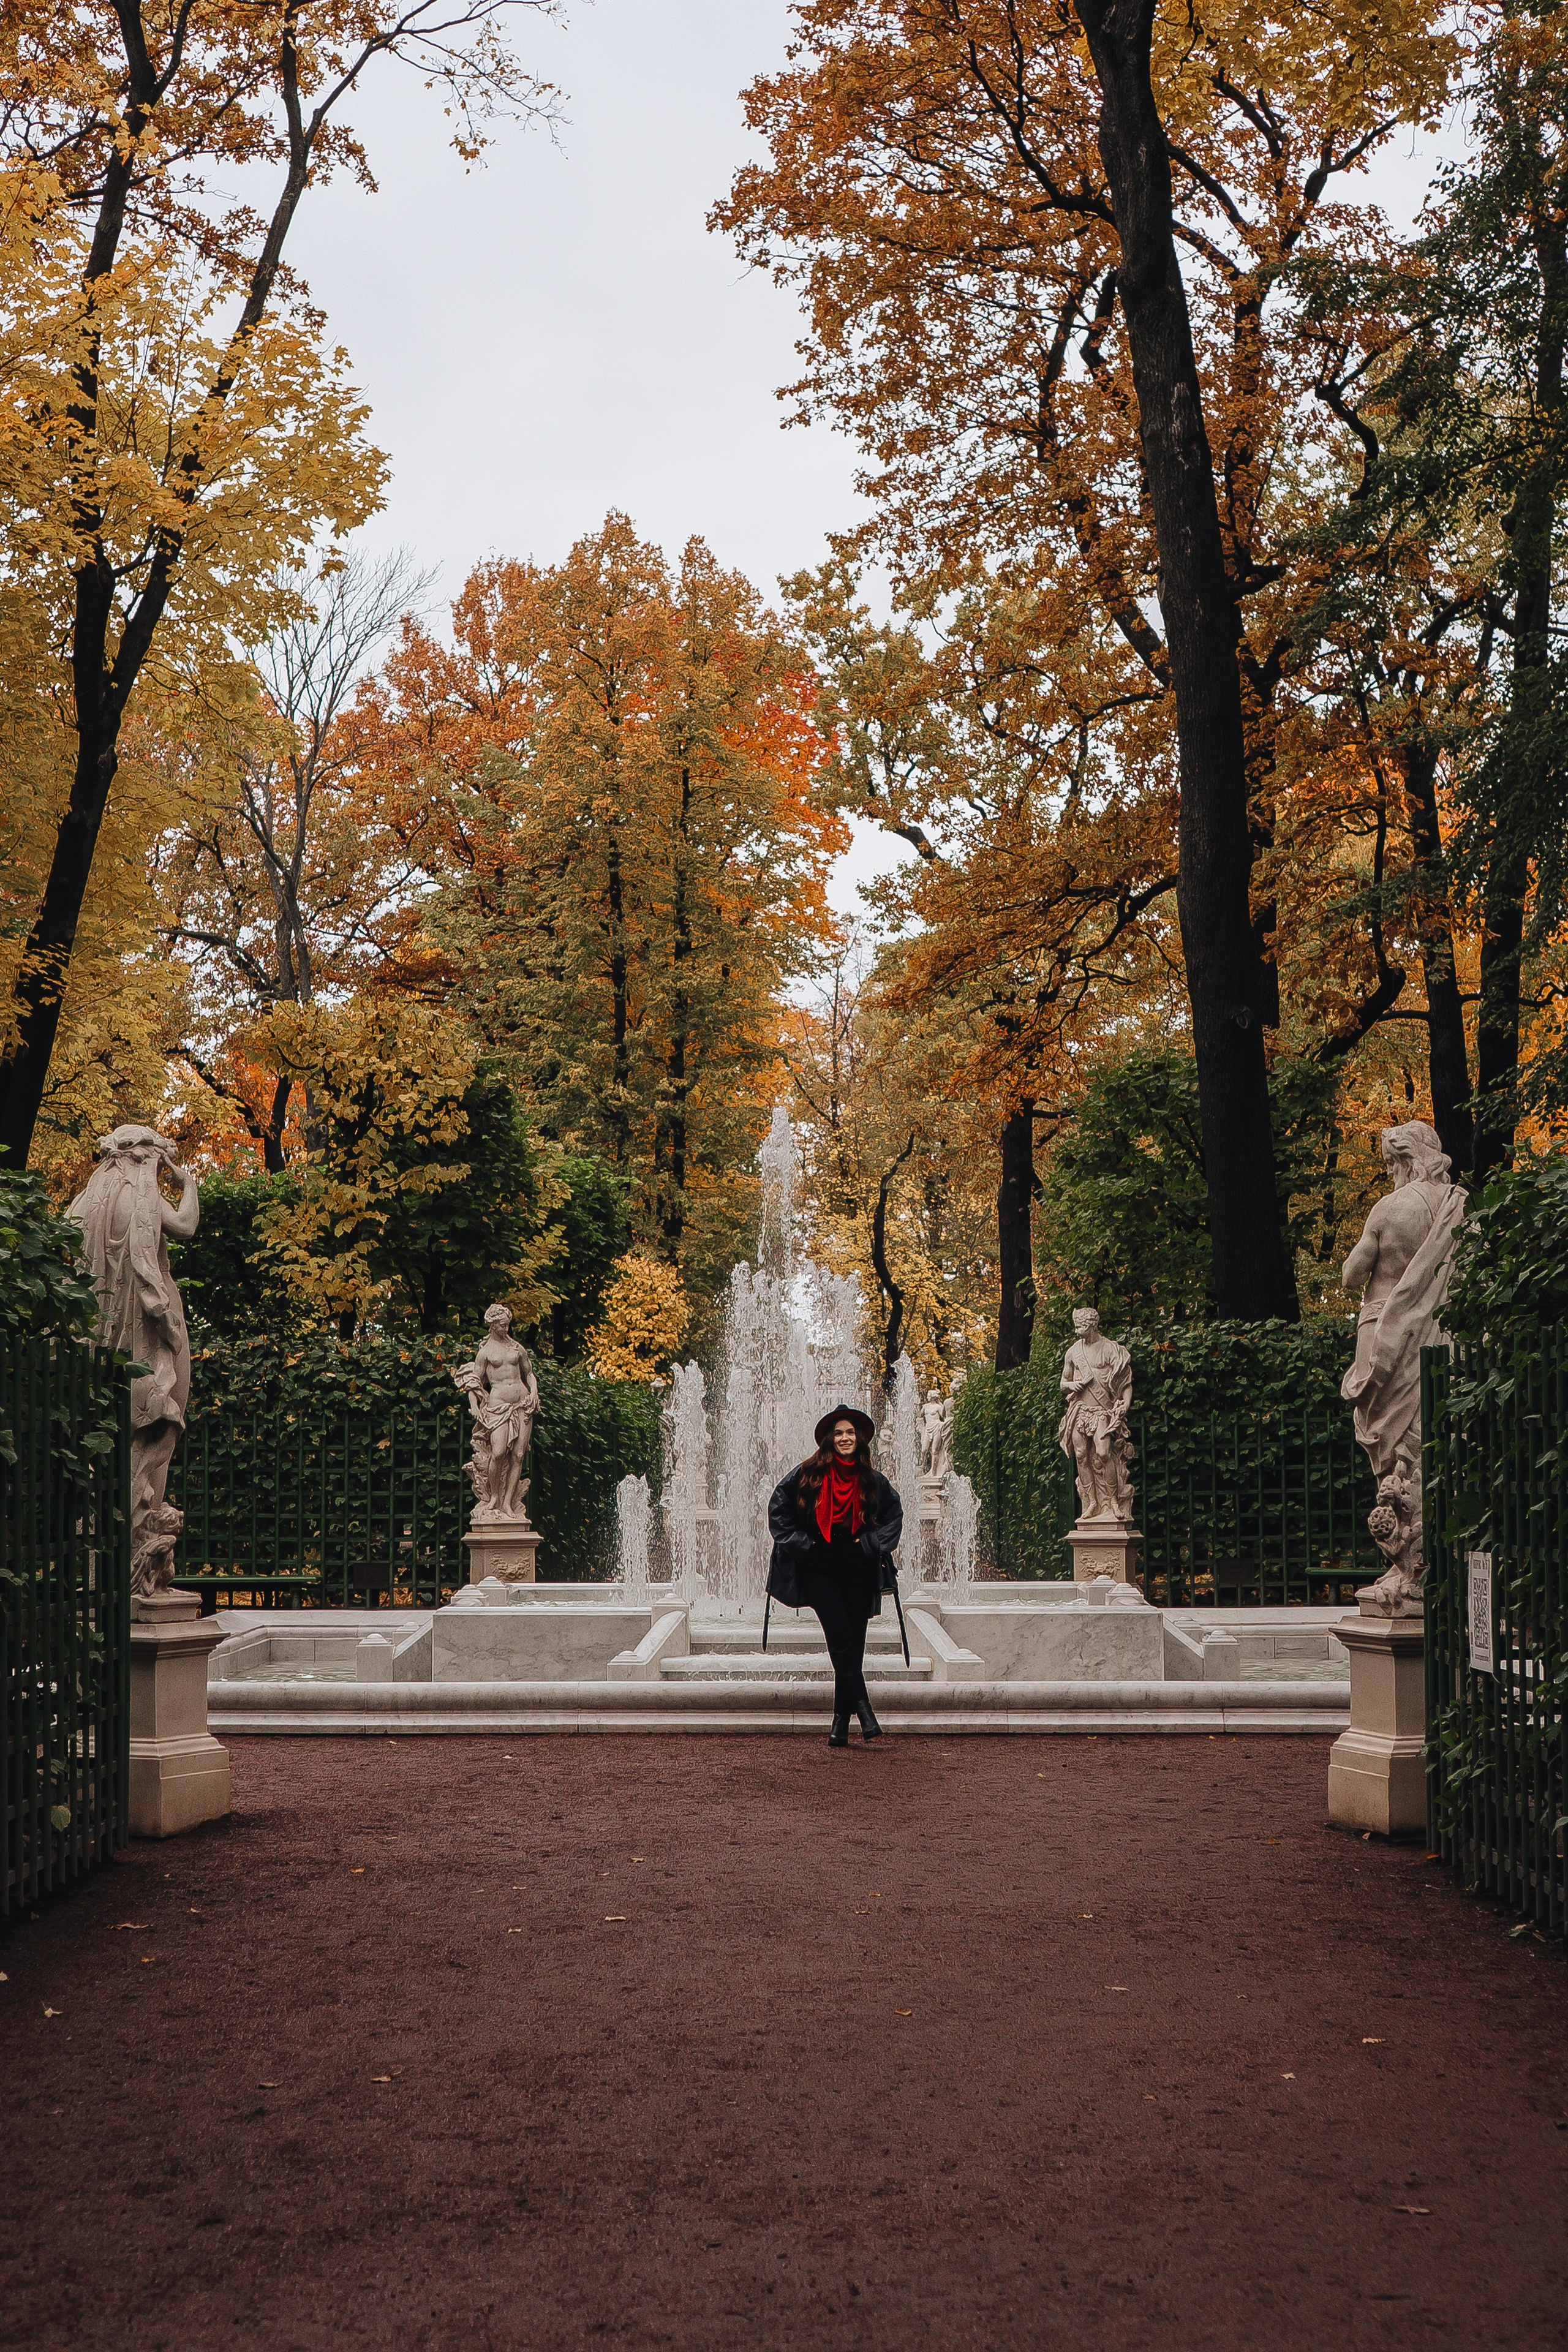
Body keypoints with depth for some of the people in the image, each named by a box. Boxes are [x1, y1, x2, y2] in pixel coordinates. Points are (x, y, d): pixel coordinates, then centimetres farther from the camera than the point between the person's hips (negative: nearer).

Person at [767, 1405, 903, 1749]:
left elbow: (894, 1514, 18)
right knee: (841, 1640, -14)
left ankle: (841, 1724, 8)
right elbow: (779, 1508, 7)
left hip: (859, 1571, 2)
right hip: (818, 1570, -2)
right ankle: (864, 1713, -10)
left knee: (853, 1646, 1)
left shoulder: (872, 1480, 4)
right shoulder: (808, 1474, -1)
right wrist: (798, 1543, 0)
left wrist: (874, 1544, 5)